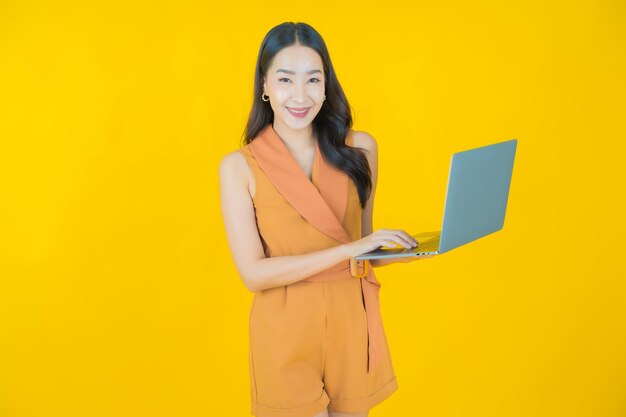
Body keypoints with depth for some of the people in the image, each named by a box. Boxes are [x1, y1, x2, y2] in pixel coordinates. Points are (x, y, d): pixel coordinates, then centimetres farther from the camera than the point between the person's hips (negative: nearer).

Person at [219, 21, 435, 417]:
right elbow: (254, 273, -15)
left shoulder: (359, 148, 0)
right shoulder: (240, 166, -8)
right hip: (285, 329, -2)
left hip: (351, 321, 3)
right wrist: (349, 250, -22)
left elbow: (364, 246, 9)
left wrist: (404, 251, -12)